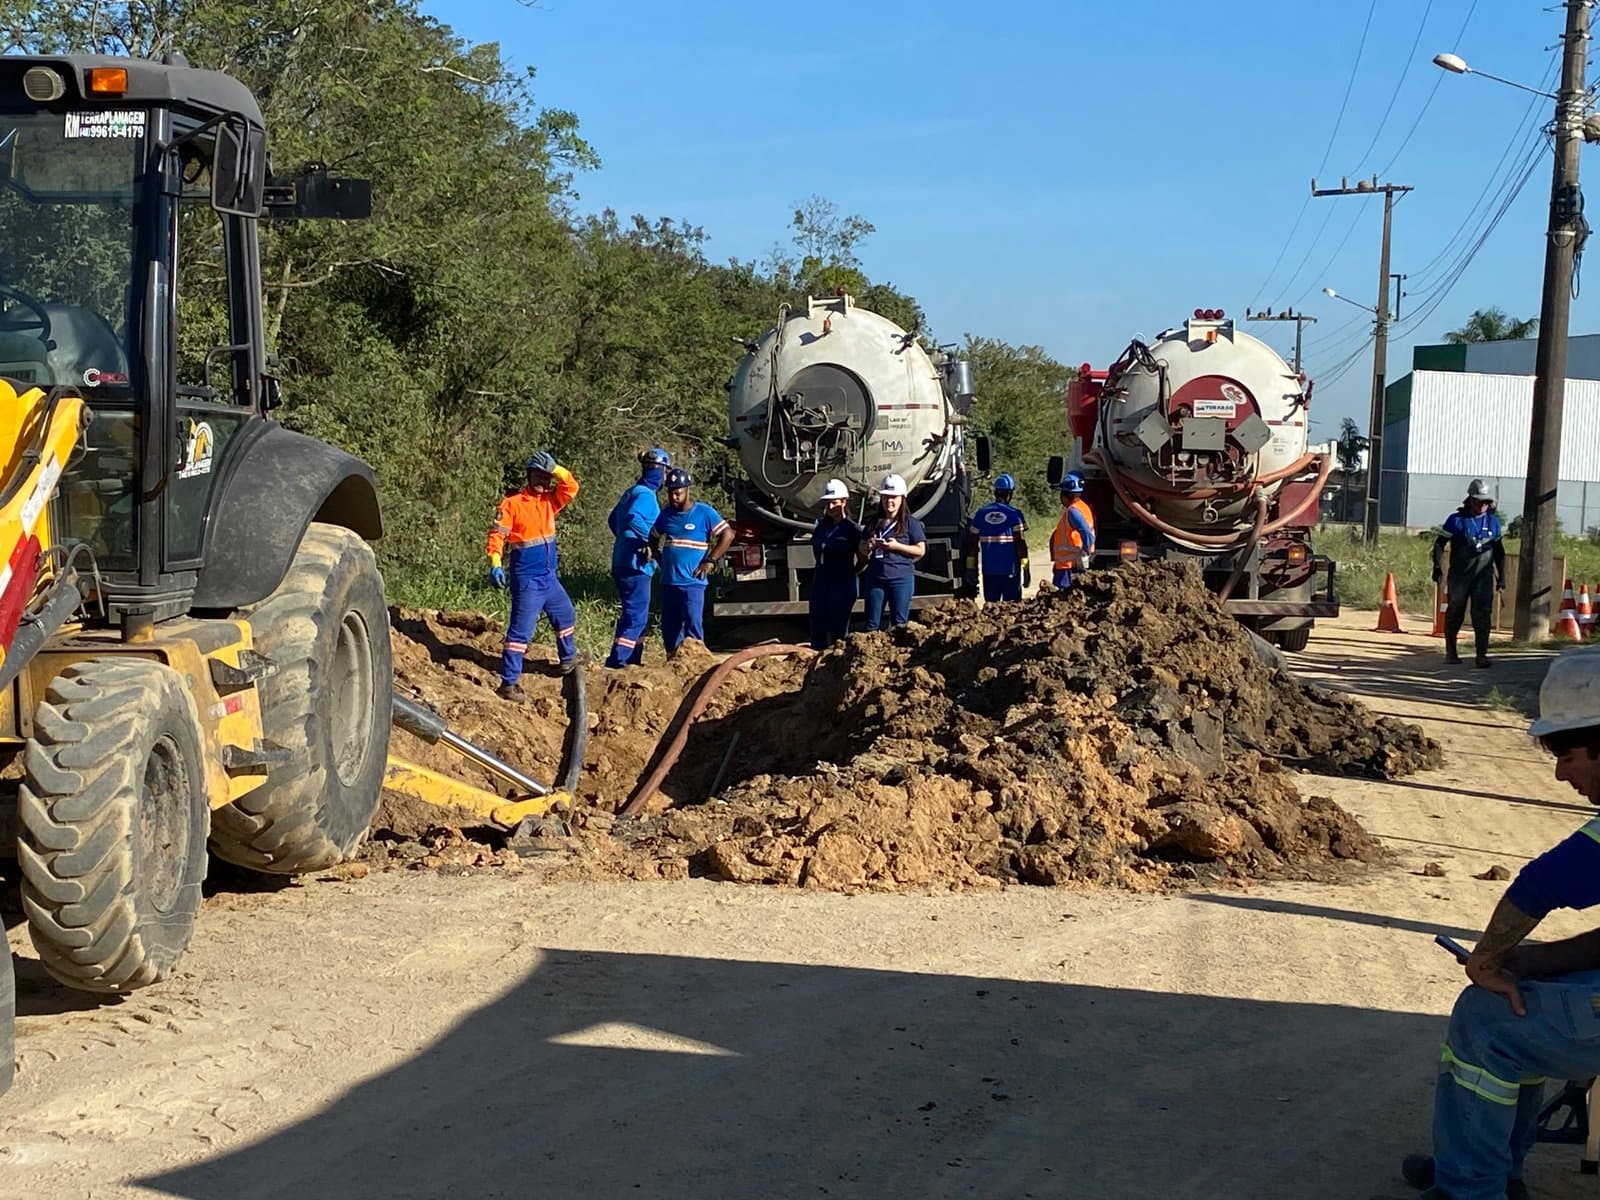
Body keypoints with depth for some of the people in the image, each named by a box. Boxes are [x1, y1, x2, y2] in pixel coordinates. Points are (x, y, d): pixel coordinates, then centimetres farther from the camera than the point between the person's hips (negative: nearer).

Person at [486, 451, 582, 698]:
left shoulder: (549, 500, 8)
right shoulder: (512, 503, -10)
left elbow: (571, 487, -1)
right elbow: (497, 534, -16)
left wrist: (554, 469, -14)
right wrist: (495, 564, -28)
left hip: (549, 577, 8)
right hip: (526, 579, -7)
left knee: (566, 615, 23)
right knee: (521, 629, -9)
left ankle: (568, 659, 45)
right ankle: (509, 683, -8)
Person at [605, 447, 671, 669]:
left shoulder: (632, 493, 16)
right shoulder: (646, 494, -13)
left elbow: (613, 520, 26)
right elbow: (633, 518, -31)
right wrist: (650, 540, -25)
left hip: (624, 562, 10)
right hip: (636, 564, -10)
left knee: (637, 613, 17)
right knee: (635, 615, -10)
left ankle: (633, 659, 23)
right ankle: (616, 661, -14)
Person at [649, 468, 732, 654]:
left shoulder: (704, 513, -4)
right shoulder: (666, 514, 11)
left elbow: (728, 534, -3)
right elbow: (653, 538, 26)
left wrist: (710, 560, -8)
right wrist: (660, 560, 12)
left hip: (692, 582, -5)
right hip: (668, 581, 5)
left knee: (693, 624, -11)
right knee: (669, 627, 8)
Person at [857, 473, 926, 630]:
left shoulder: (910, 523, 1)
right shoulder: (873, 522, 13)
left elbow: (921, 550, -3)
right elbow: (862, 552, 18)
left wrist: (897, 546, -15)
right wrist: (868, 546, -6)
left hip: (901, 578, -4)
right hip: (875, 577, 4)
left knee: (899, 623, -1)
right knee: (872, 624, 3)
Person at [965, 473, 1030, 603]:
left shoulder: (980, 513, 6)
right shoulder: (1014, 514, -5)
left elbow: (972, 544, 7)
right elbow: (1021, 544, -8)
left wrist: (971, 569, 12)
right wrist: (1025, 569, -4)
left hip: (989, 571, 3)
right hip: (1010, 570, -3)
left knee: (990, 604, 7)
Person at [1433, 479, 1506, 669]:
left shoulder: (1493, 521, 8)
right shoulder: (1456, 520, -3)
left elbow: (1499, 551, 16)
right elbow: (1440, 543, 1)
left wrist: (1501, 577, 15)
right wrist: (1437, 566, -10)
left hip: (1484, 576, 2)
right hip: (1459, 575, -2)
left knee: (1482, 614, -10)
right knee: (1455, 612, 7)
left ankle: (1481, 655, -11)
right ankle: (1450, 652, 22)